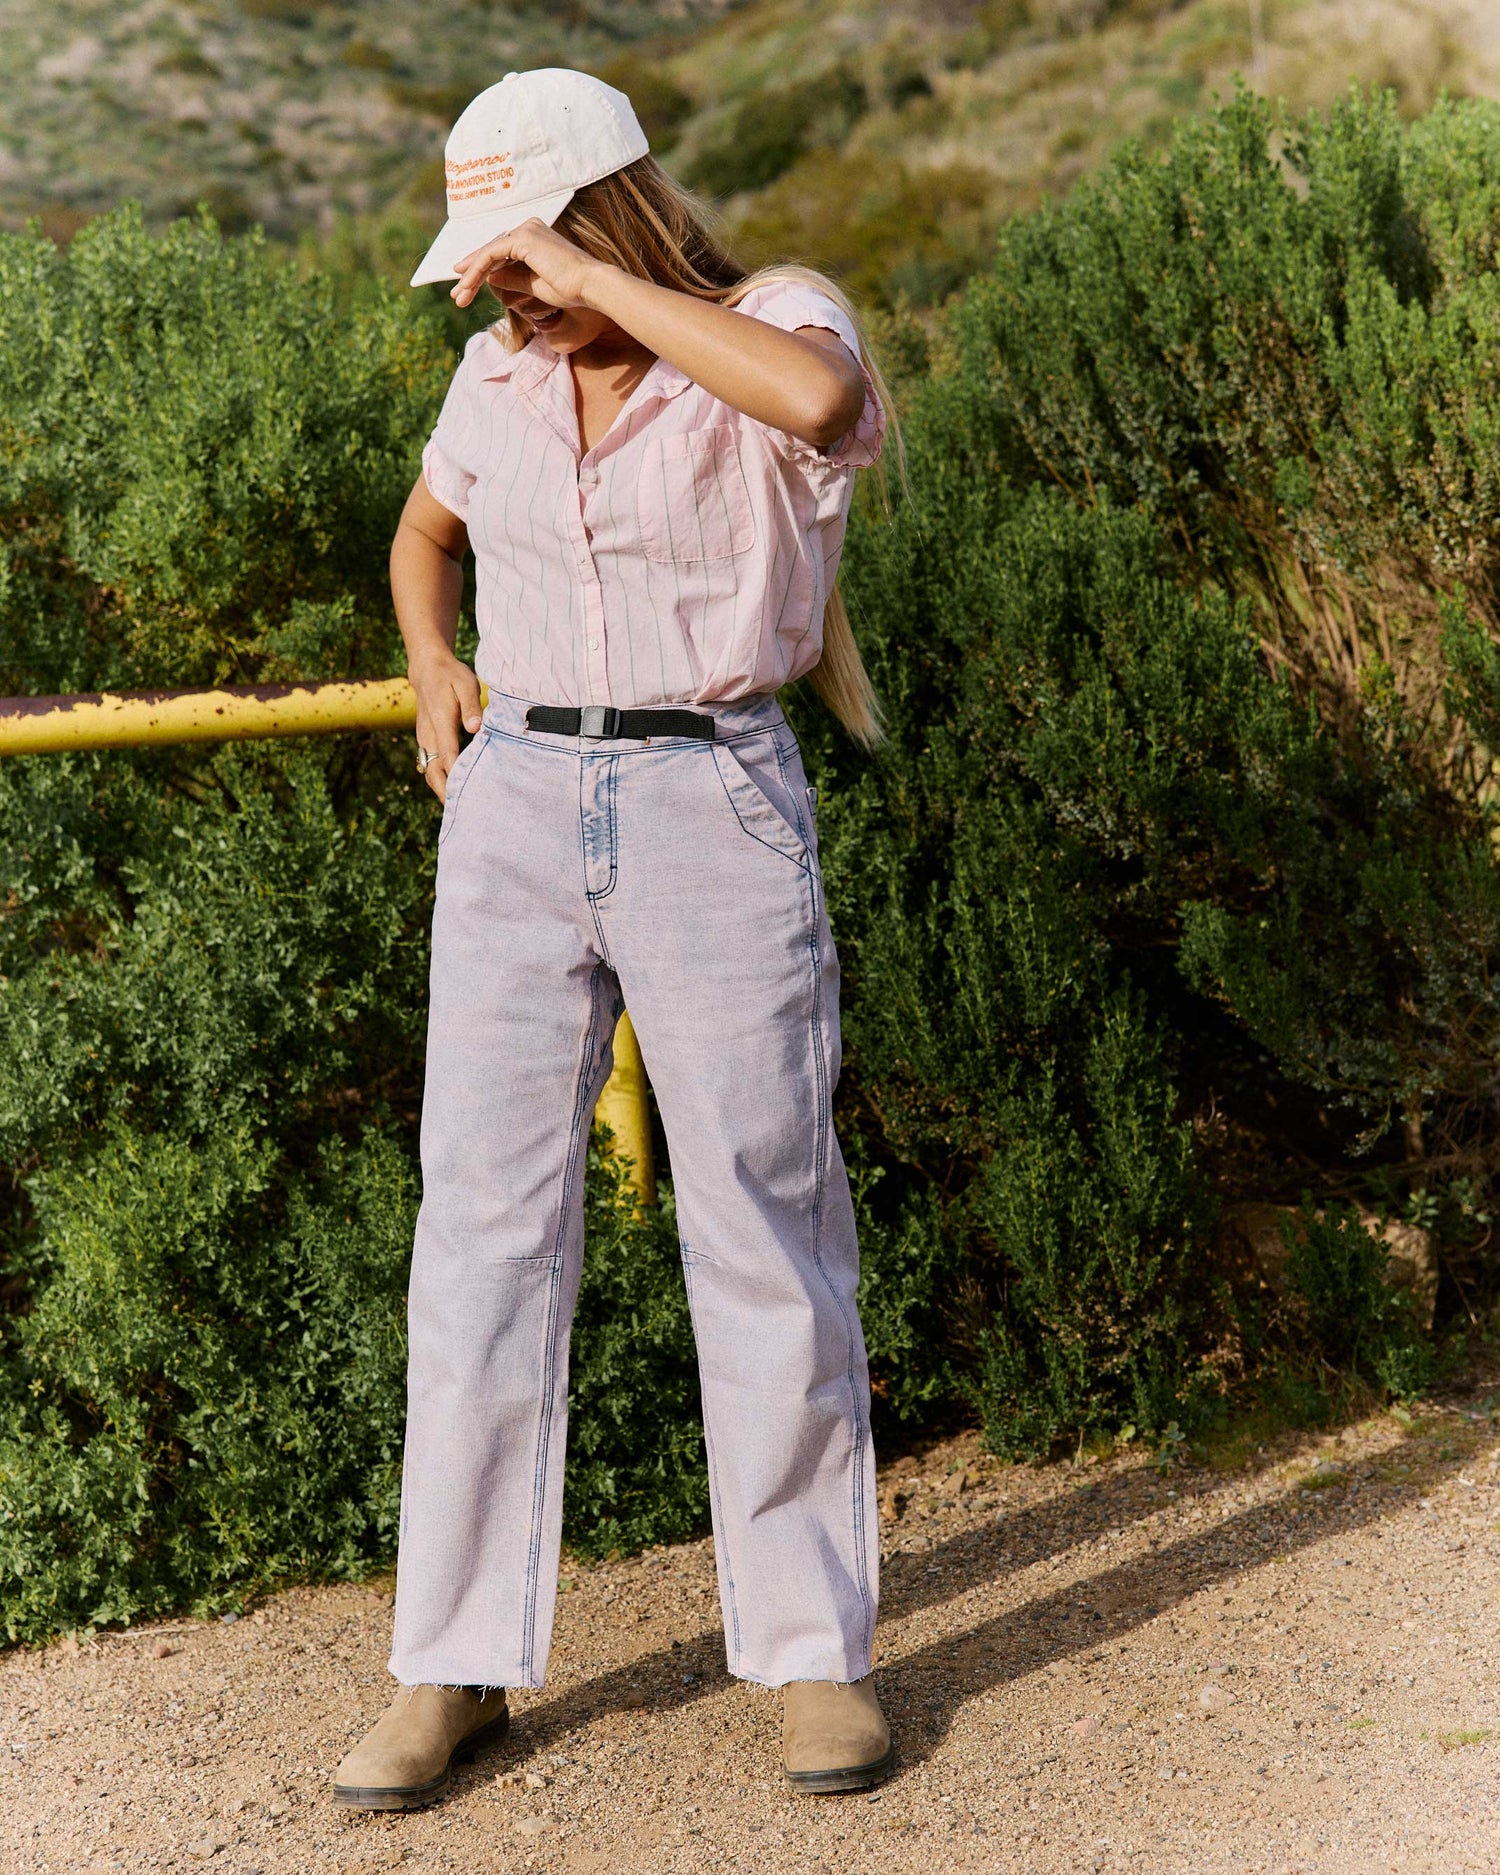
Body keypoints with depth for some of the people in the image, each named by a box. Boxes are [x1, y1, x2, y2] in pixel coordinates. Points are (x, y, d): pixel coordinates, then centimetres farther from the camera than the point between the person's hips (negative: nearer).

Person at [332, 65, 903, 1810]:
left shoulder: (777, 332, -7)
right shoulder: (501, 377, 8)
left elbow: (821, 401, -33)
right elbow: (426, 532, 27)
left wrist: (595, 274, -26)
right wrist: (434, 672, 8)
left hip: (713, 814, -4)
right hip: (517, 816, 4)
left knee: (765, 1225, -1)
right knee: (484, 1225, 0)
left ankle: (815, 1649, 13)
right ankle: (454, 1665, 8)